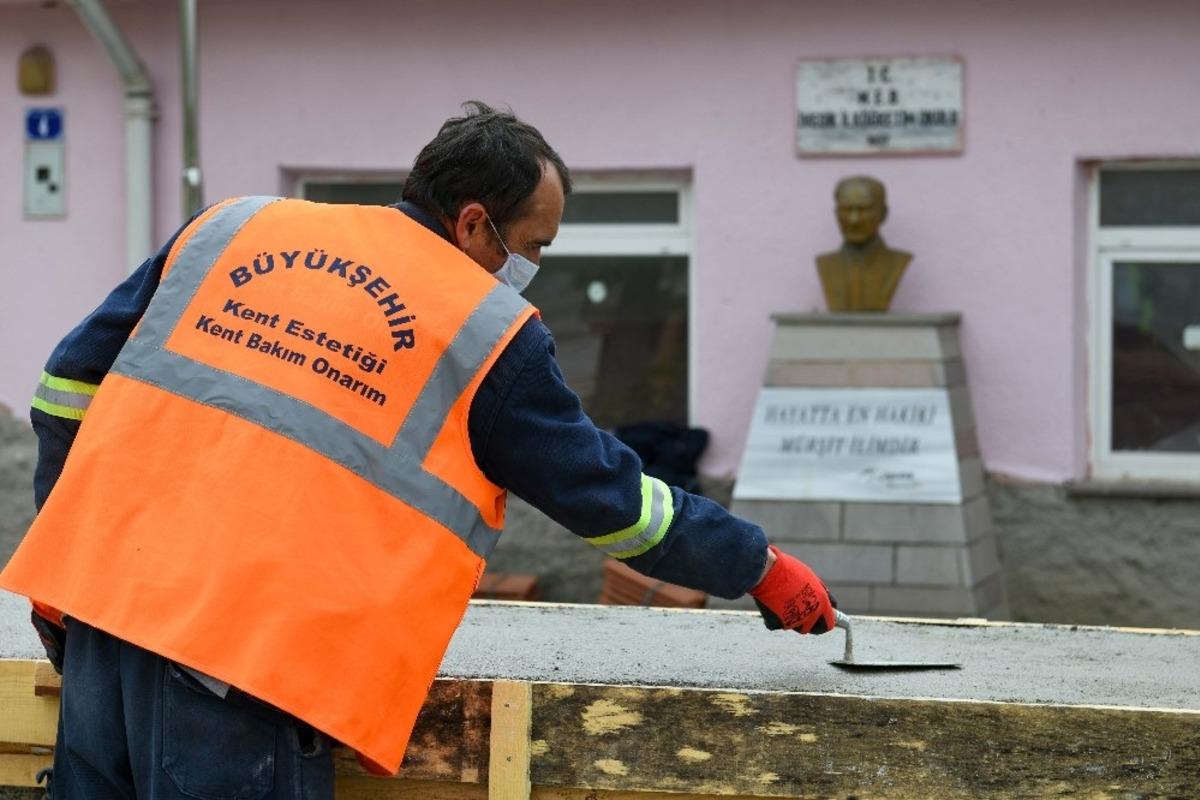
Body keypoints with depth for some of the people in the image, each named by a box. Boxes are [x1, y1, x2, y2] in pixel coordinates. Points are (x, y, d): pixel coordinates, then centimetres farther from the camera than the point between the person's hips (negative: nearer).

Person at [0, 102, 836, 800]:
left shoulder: (232, 228, 15)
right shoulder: (489, 331, 2)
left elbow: (72, 383, 16)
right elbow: (614, 500, 9)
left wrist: (69, 562, 25)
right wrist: (761, 567, 23)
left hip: (104, 608, 5)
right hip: (251, 663, -5)